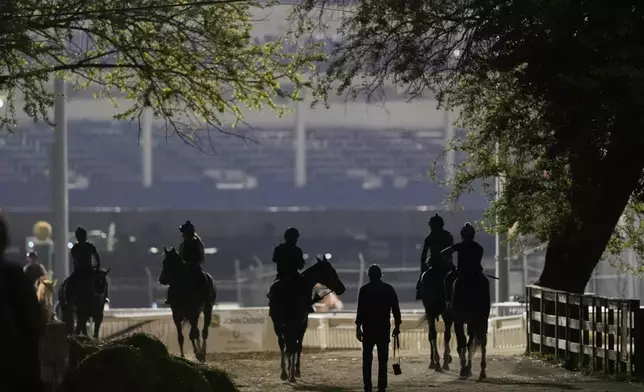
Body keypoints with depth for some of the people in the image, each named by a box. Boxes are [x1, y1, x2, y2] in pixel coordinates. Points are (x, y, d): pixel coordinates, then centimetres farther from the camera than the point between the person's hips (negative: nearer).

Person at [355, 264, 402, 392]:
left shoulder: (364, 290, -4)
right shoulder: (389, 289, 3)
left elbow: (360, 310, -7)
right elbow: (395, 309, 3)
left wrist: (358, 327, -3)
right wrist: (397, 325, 10)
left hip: (368, 328, -1)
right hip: (384, 328, 1)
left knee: (367, 359, 6)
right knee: (383, 359, 5)